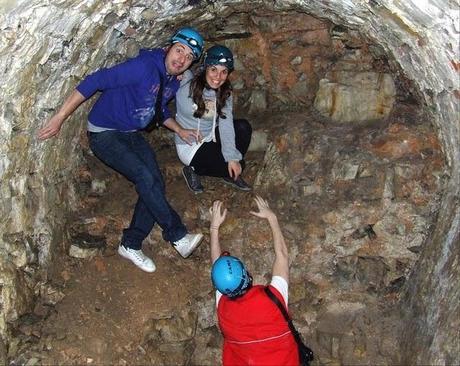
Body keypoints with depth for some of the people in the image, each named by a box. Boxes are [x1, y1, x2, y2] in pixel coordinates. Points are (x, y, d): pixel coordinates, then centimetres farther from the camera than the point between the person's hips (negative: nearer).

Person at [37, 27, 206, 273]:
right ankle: (177, 236, -13)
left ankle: (130, 245, 7)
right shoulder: (144, 67, -25)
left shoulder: (173, 83, 2)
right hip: (105, 135, -8)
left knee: (155, 186, -3)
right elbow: (95, 82, -29)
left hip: (132, 135, 8)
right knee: (145, 178, -23)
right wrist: (59, 118, -30)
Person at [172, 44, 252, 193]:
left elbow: (226, 124, -16)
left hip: (211, 138, 6)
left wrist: (232, 157, -25)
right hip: (190, 146, -6)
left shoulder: (225, 93, -8)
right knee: (237, 166, -16)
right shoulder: (186, 84, -19)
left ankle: (229, 174, 4)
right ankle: (193, 170, 7)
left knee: (244, 127, -16)